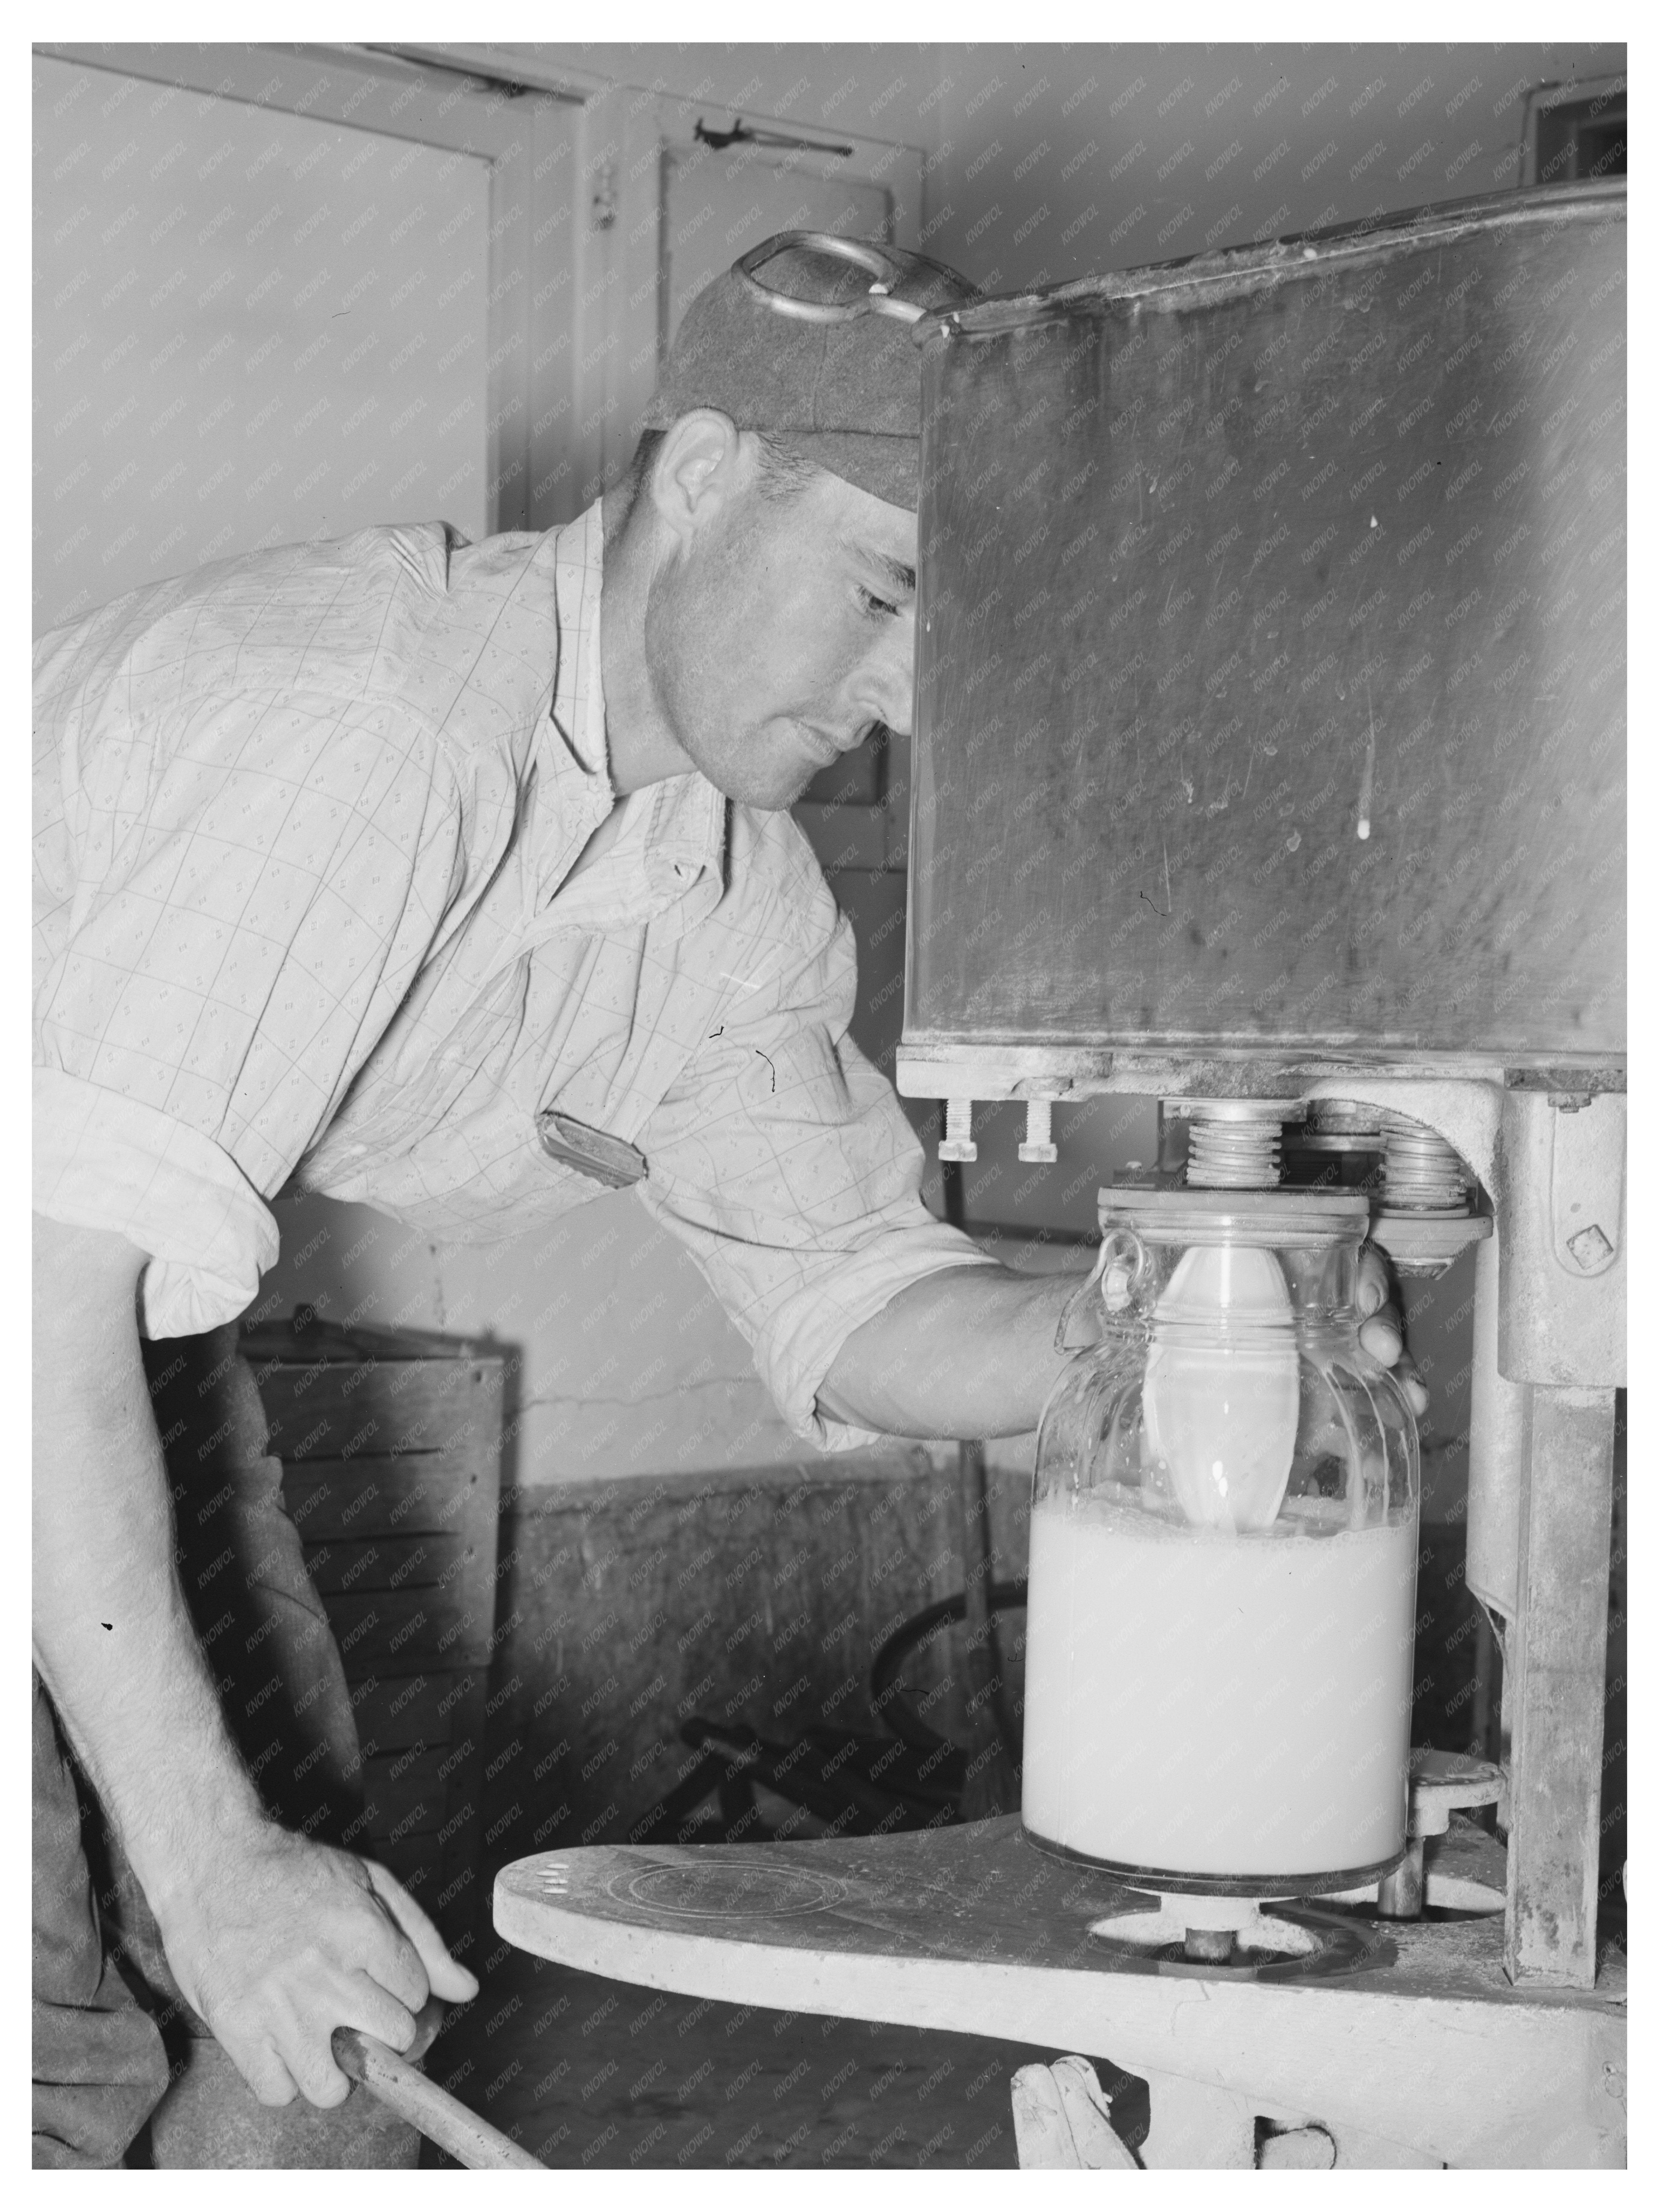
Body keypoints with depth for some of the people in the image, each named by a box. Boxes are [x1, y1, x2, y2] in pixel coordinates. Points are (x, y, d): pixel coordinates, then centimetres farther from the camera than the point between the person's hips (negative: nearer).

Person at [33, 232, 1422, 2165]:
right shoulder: (363, 722, -34)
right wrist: (204, 1858, -36)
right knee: (69, 2029, -11)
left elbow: (844, 1298, -1)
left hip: (111, 1283, 8)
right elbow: (52, 1264, -37)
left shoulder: (738, 889, -5)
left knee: (287, 1817, 9)